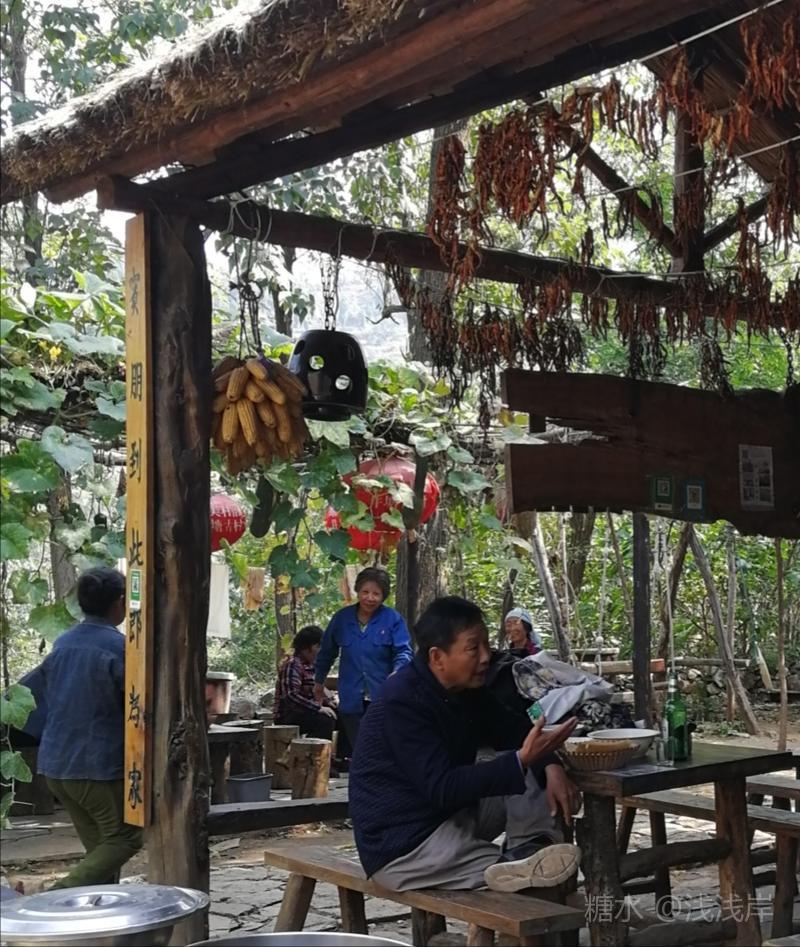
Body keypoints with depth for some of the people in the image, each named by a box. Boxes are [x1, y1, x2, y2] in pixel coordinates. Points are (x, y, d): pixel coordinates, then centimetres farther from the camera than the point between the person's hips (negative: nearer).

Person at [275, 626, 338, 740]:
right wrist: (318, 708, -31)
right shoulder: (292, 665, -16)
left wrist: (329, 703, 2)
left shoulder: (312, 665, 12)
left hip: (307, 713, 10)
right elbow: (291, 696, -28)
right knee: (326, 721, -31)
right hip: (288, 716, -10)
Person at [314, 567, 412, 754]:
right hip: (351, 700, 2)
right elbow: (327, 652, 17)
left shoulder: (393, 619, -4)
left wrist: (397, 672, -31)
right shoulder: (342, 618, 5)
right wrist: (319, 682, 26)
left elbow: (404, 651, -11)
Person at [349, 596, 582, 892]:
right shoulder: (401, 703, -24)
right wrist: (522, 761, -37)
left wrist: (550, 765, -12)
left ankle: (529, 847, -22)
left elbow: (514, 729, 11)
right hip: (402, 845, -10)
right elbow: (442, 789, -30)